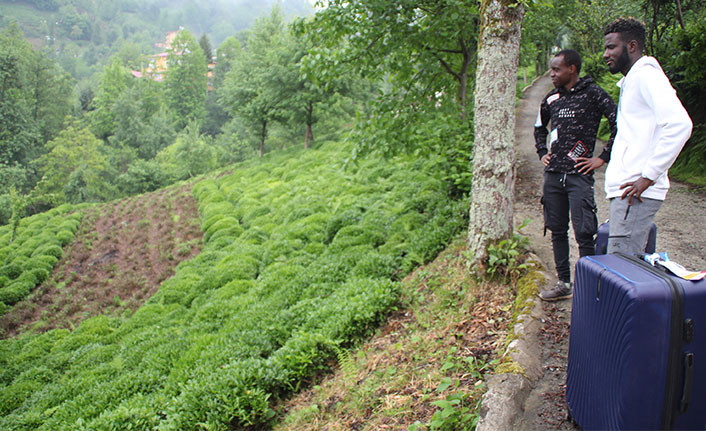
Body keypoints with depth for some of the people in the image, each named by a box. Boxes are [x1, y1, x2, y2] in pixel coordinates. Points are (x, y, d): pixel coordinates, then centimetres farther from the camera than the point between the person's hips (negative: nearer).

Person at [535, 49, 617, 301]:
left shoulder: (592, 94, -5)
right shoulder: (552, 99, 13)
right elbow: (539, 128, 31)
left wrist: (603, 158, -10)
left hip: (579, 175, -6)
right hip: (553, 175, 6)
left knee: (584, 234, -7)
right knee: (557, 231, 10)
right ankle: (564, 283, 21)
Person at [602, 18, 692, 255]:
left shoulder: (646, 75, -8)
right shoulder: (630, 81, 23)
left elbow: (679, 124, -22)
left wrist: (648, 176, -22)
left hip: (636, 192, -10)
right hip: (626, 189, 10)